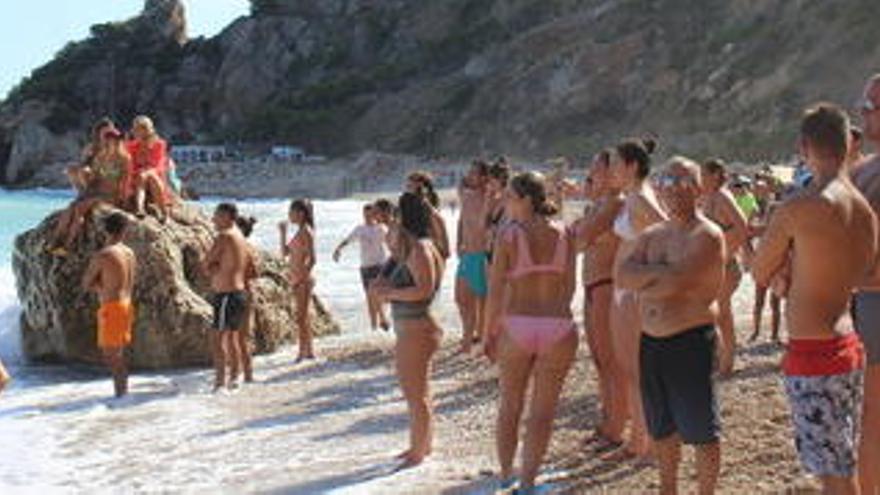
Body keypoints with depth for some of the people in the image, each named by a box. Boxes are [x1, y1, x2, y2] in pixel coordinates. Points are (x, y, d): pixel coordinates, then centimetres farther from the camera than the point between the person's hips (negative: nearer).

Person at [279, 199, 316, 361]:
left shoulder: (306, 232, -13)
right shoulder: (300, 232, 13)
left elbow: (312, 260, -18)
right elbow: (285, 252, 18)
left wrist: (303, 278, -19)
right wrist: (283, 233, 12)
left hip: (303, 280, -9)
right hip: (297, 280, 9)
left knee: (301, 318, -7)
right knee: (303, 317, 13)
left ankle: (302, 353, -3)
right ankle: (309, 352, 20)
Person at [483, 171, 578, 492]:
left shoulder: (508, 237, -8)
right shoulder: (563, 235, 0)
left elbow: (495, 291, -7)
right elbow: (569, 287, 5)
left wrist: (488, 333, 3)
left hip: (516, 326, -1)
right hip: (558, 327, 1)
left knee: (510, 406, 17)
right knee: (543, 411, 9)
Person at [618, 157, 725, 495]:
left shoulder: (707, 235, -11)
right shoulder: (651, 236, 11)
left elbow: (676, 282, -24)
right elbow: (623, 276, -4)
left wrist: (644, 279, -8)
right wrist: (662, 272, -17)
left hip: (690, 342, -7)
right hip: (650, 342, 7)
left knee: (700, 430, 1)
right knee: (662, 428, 18)